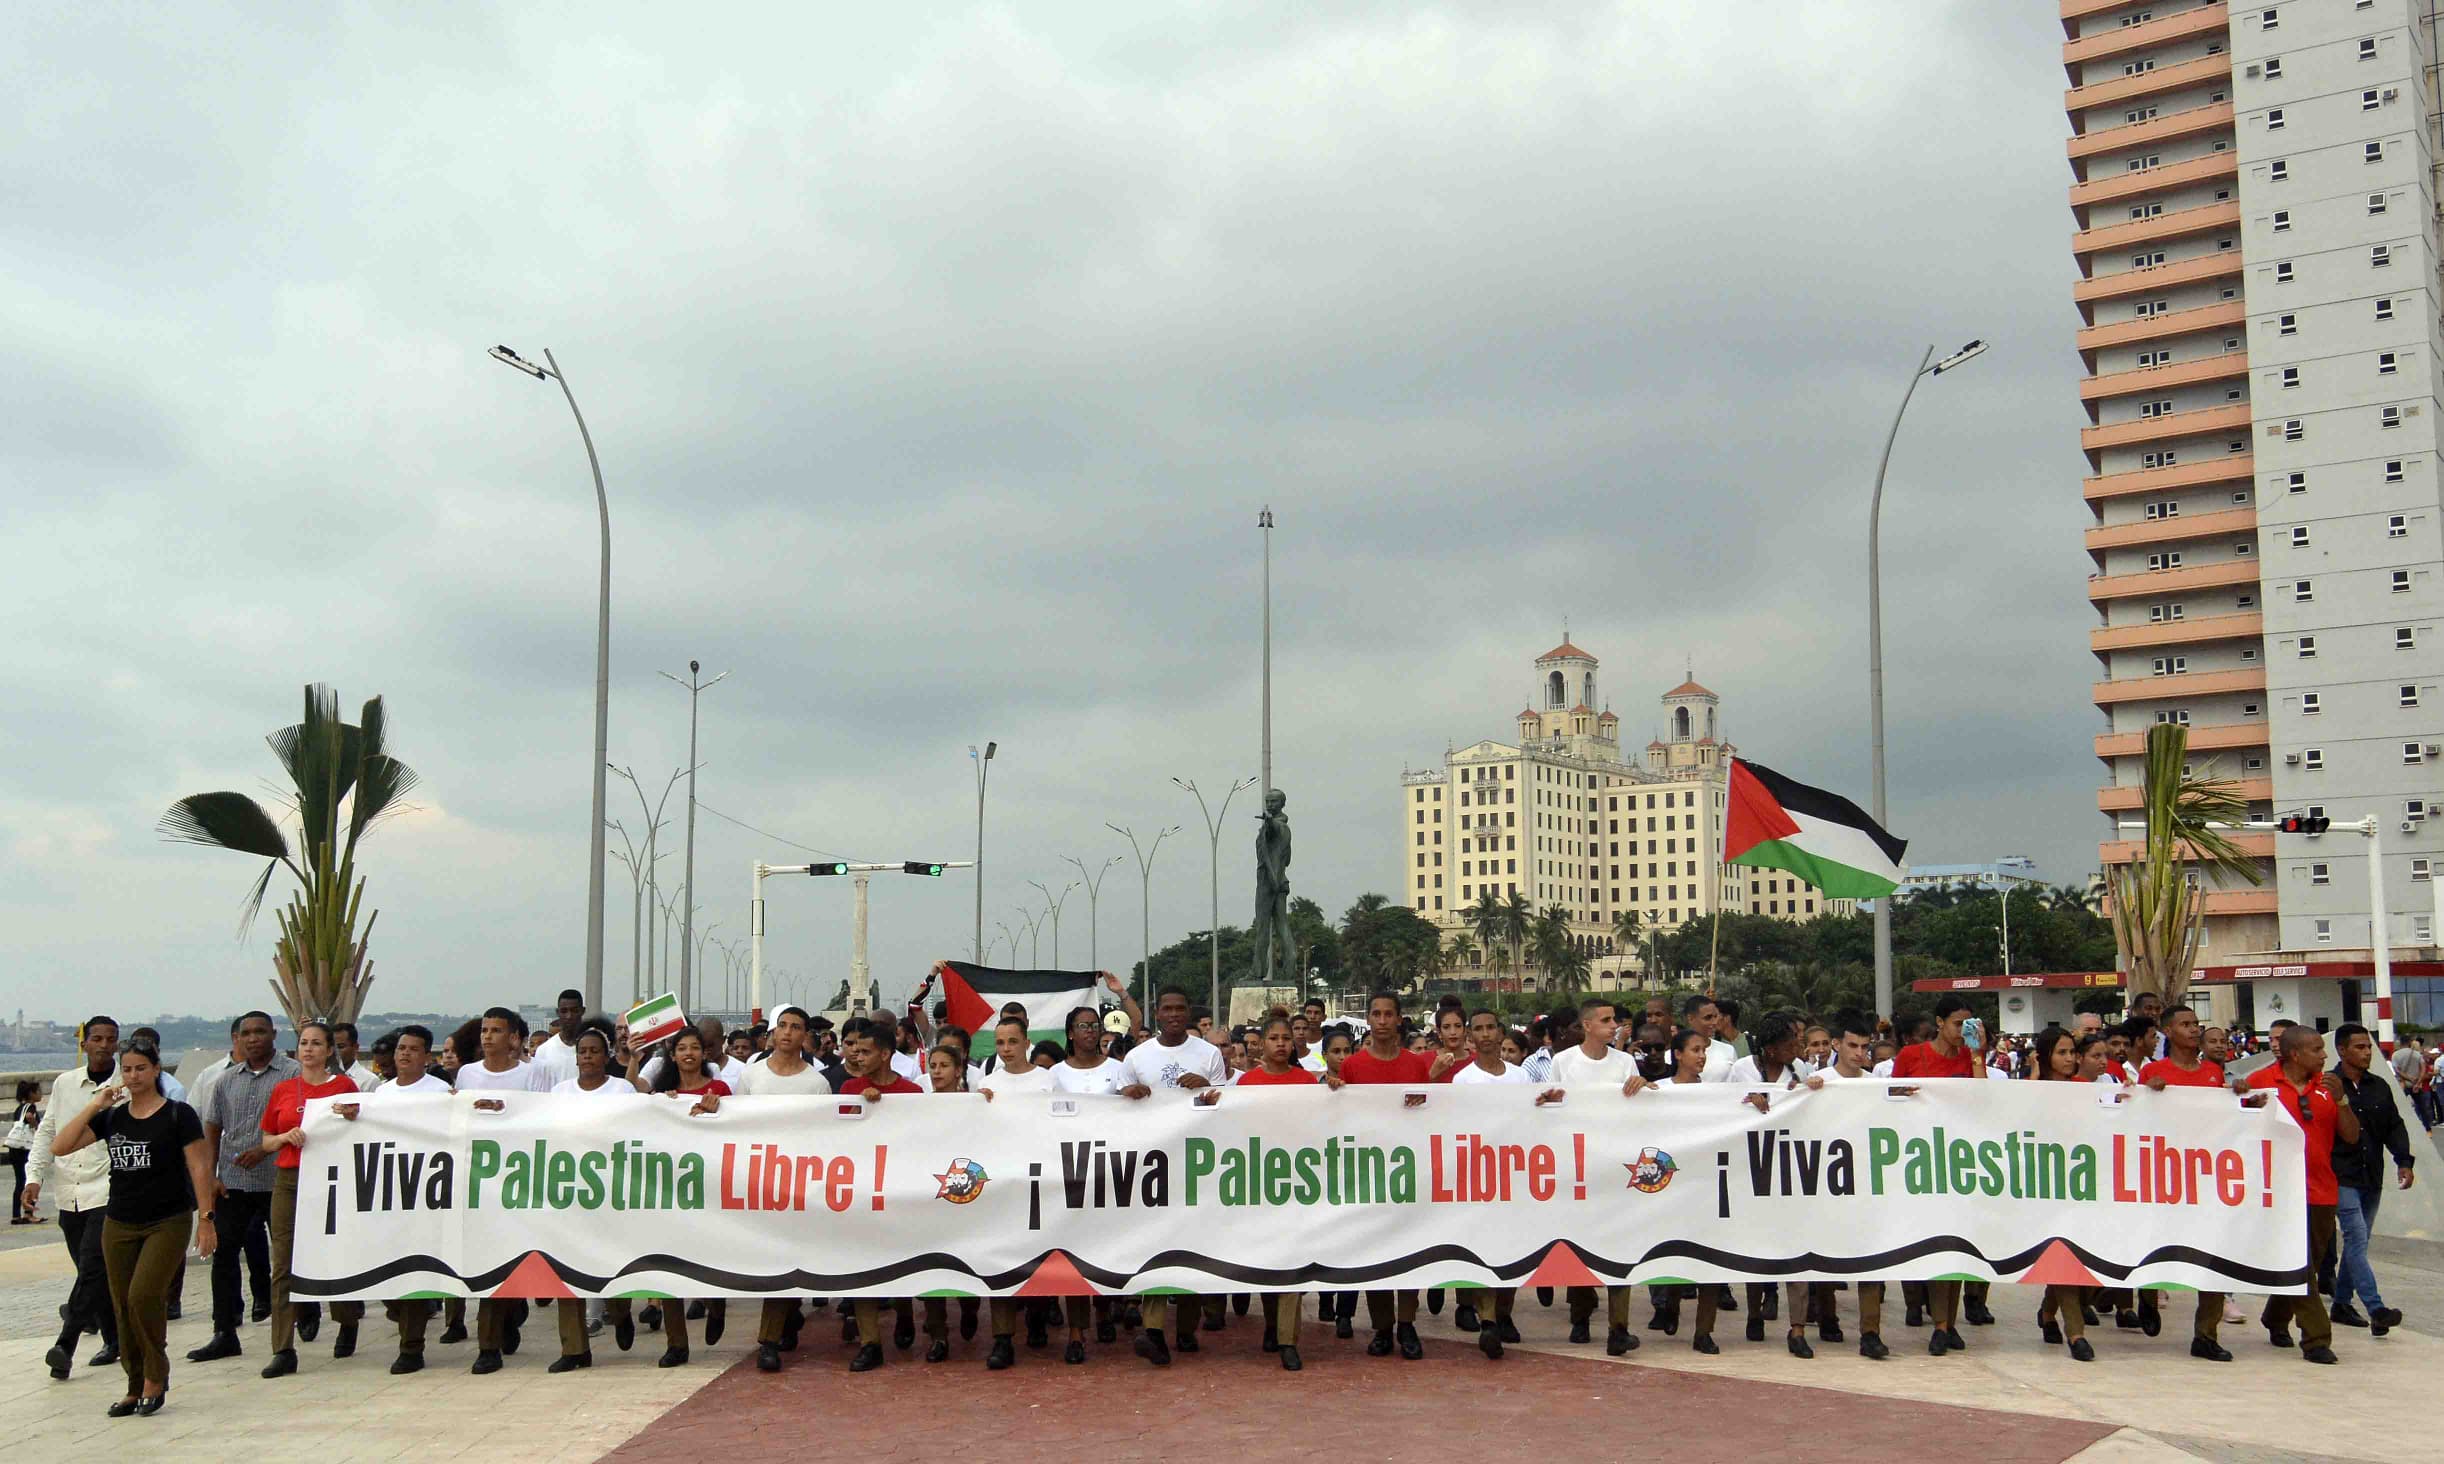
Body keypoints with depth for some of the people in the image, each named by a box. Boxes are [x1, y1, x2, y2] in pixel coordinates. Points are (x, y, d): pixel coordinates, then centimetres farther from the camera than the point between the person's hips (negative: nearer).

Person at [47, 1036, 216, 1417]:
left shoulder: (177, 1115, -3)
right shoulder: (111, 1117, 9)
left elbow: (198, 1168, -5)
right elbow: (59, 1146, 0)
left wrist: (205, 1219, -9)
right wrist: (93, 1106, -7)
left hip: (168, 1222, -5)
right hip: (119, 1224, 5)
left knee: (144, 1295, -18)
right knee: (123, 1306, 6)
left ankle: (155, 1377, 1)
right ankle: (136, 1388, 18)